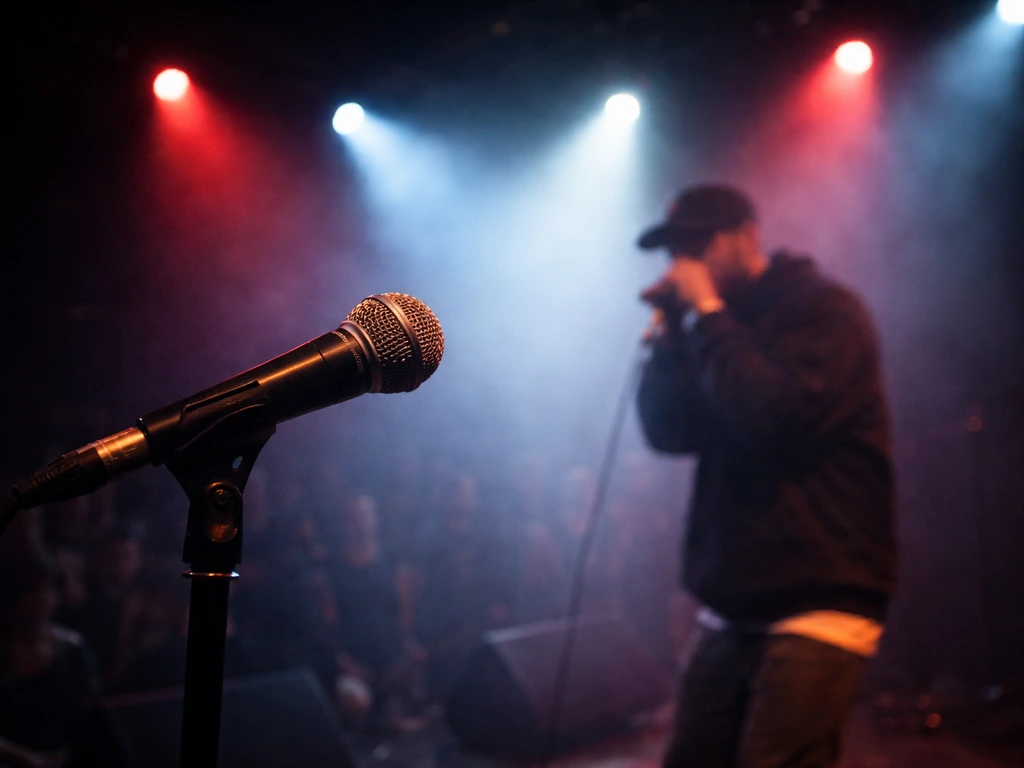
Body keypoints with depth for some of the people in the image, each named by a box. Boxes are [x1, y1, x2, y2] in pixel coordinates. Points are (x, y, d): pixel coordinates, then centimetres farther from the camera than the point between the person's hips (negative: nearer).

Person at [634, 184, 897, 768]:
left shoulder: (825, 309, -5)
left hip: (818, 608, -7)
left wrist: (707, 312, -12)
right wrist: (671, 332, -2)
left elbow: (778, 417, -21)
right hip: (731, 610, 7)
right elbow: (669, 432, 10)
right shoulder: (725, 326, 16)